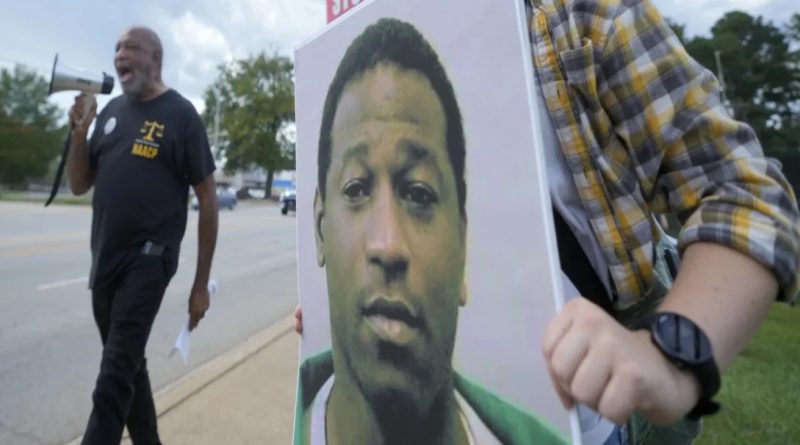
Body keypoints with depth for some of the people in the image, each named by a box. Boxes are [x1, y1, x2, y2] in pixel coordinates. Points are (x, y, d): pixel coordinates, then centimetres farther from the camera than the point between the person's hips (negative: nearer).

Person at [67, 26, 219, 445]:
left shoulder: (180, 114, -6)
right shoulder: (112, 110, 10)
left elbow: (207, 199, -8)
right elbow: (78, 186, 14)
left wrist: (201, 283, -9)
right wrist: (79, 131, -4)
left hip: (148, 259, -6)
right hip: (105, 261, 6)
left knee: (114, 375, -5)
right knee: (129, 366, 18)